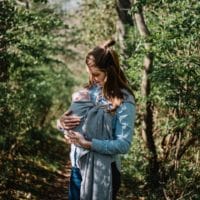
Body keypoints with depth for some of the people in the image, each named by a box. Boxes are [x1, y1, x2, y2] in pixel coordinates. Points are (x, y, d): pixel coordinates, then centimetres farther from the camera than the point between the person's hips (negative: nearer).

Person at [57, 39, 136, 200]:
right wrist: (62, 122, -15)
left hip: (103, 170, -5)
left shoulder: (124, 102, -18)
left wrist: (88, 144, -29)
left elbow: (123, 144, -23)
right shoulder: (90, 90, -1)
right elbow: (70, 118, 8)